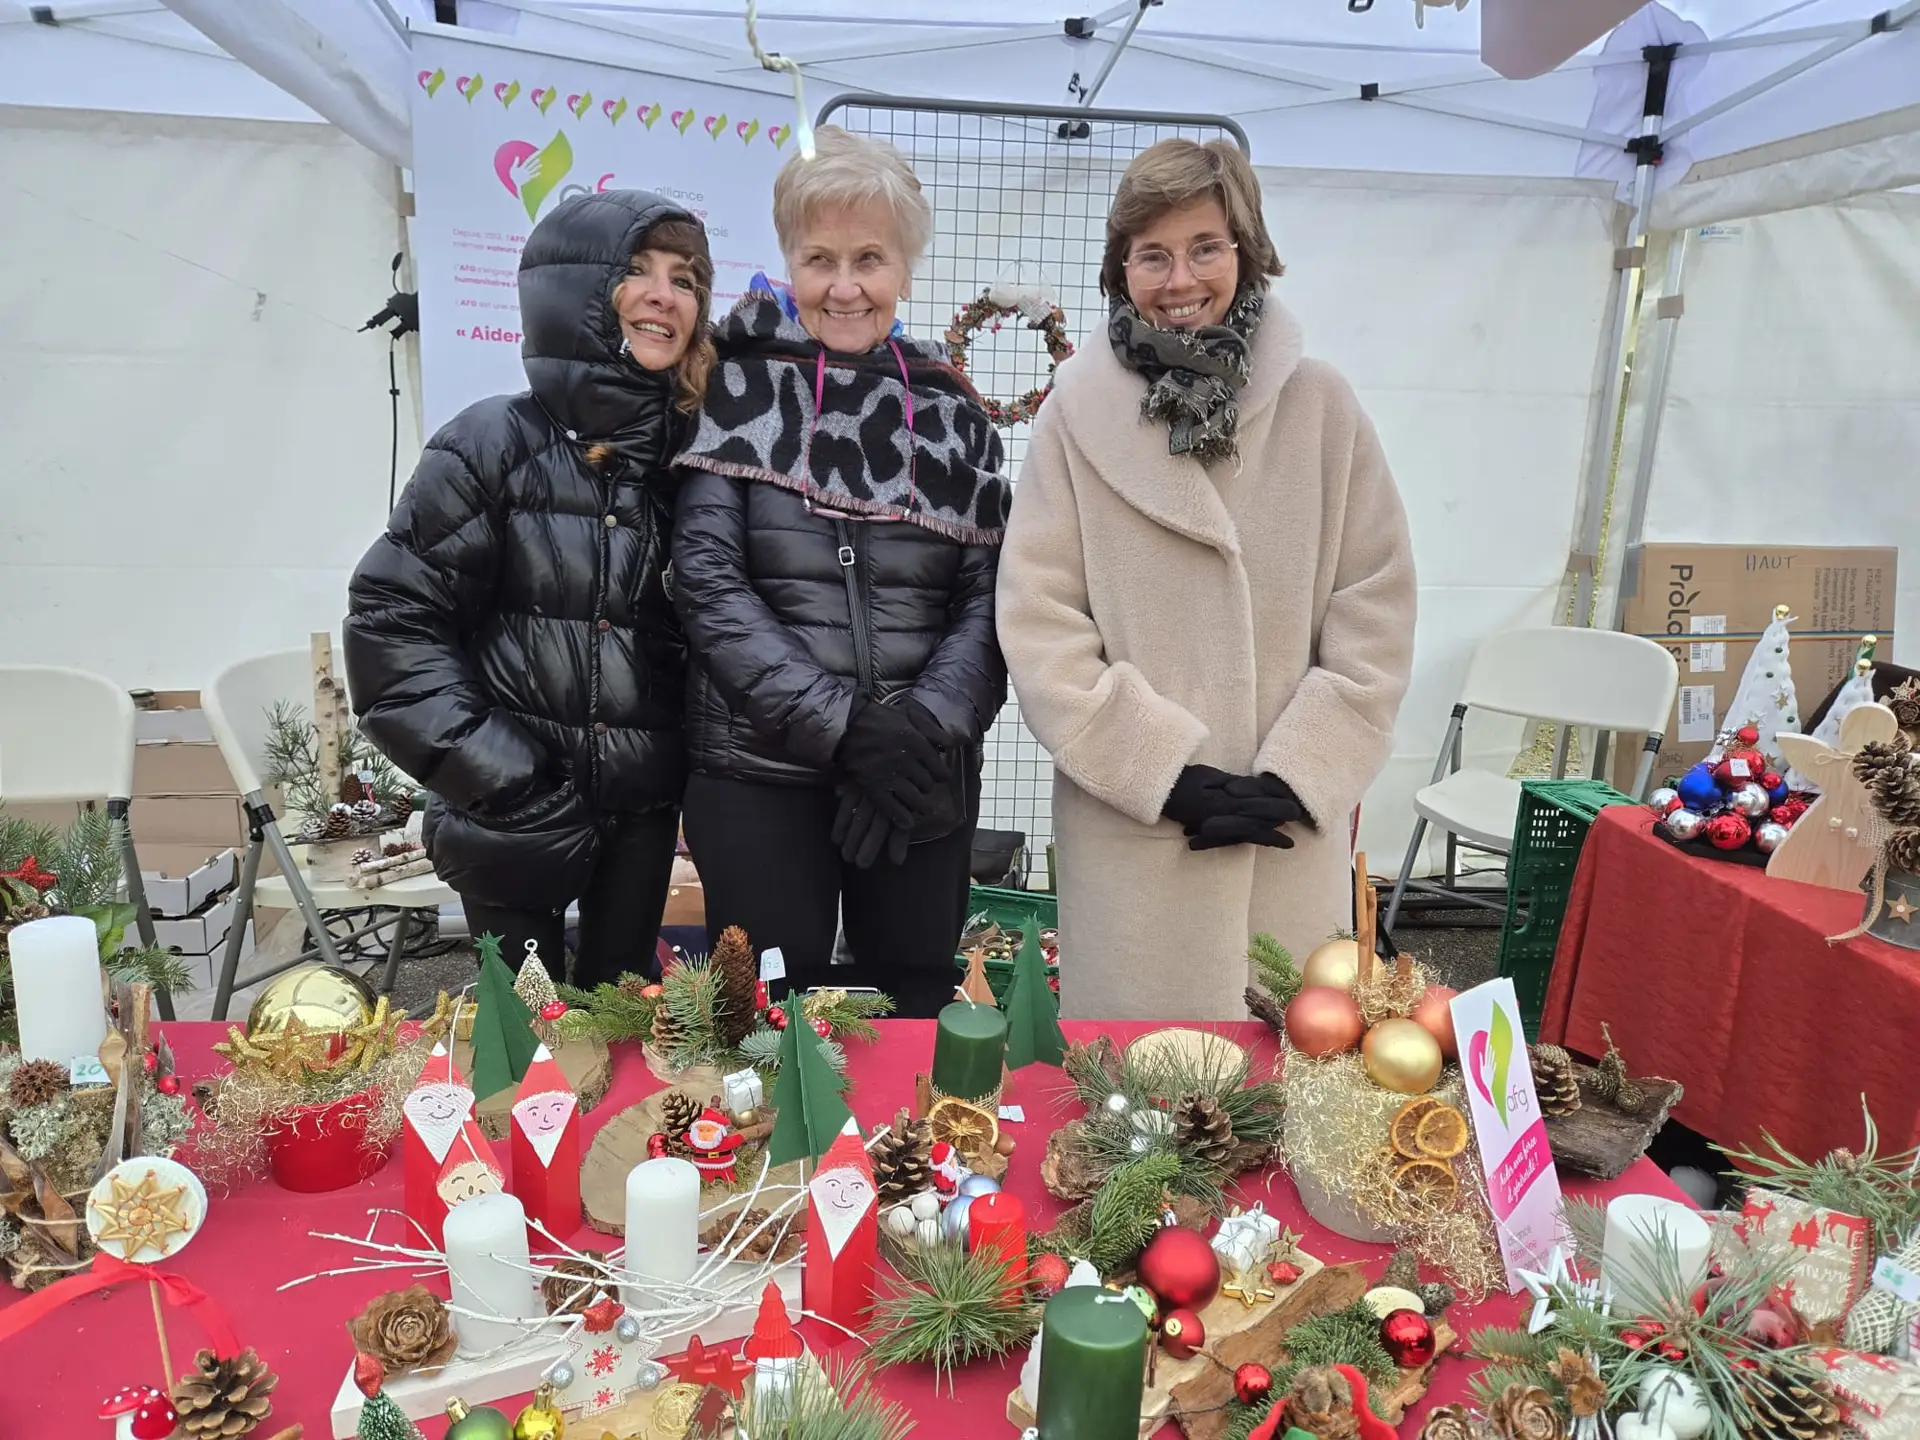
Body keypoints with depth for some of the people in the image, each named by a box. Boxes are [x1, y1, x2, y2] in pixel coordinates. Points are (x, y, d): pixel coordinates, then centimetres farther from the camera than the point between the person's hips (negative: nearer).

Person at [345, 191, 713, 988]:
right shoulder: (495, 444, -8)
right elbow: (391, 614, -7)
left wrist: (694, 753, -2)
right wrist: (482, 768, -12)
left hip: (645, 806, 3)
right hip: (518, 805, -3)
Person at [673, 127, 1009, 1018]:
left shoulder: (951, 410, 9)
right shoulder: (739, 391, 1)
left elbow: (987, 593, 3)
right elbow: (707, 579, -8)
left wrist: (928, 725, -14)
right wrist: (842, 724, -16)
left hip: (923, 781, 3)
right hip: (760, 775, -2)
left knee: (914, 1010, 12)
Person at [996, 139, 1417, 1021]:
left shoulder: (1321, 407, 3)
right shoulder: (1078, 412, -1)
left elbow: (1375, 614, 3)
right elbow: (1038, 622, -5)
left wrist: (1296, 777, -6)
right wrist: (1167, 772, -10)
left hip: (1290, 829, 2)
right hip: (1131, 829, -1)